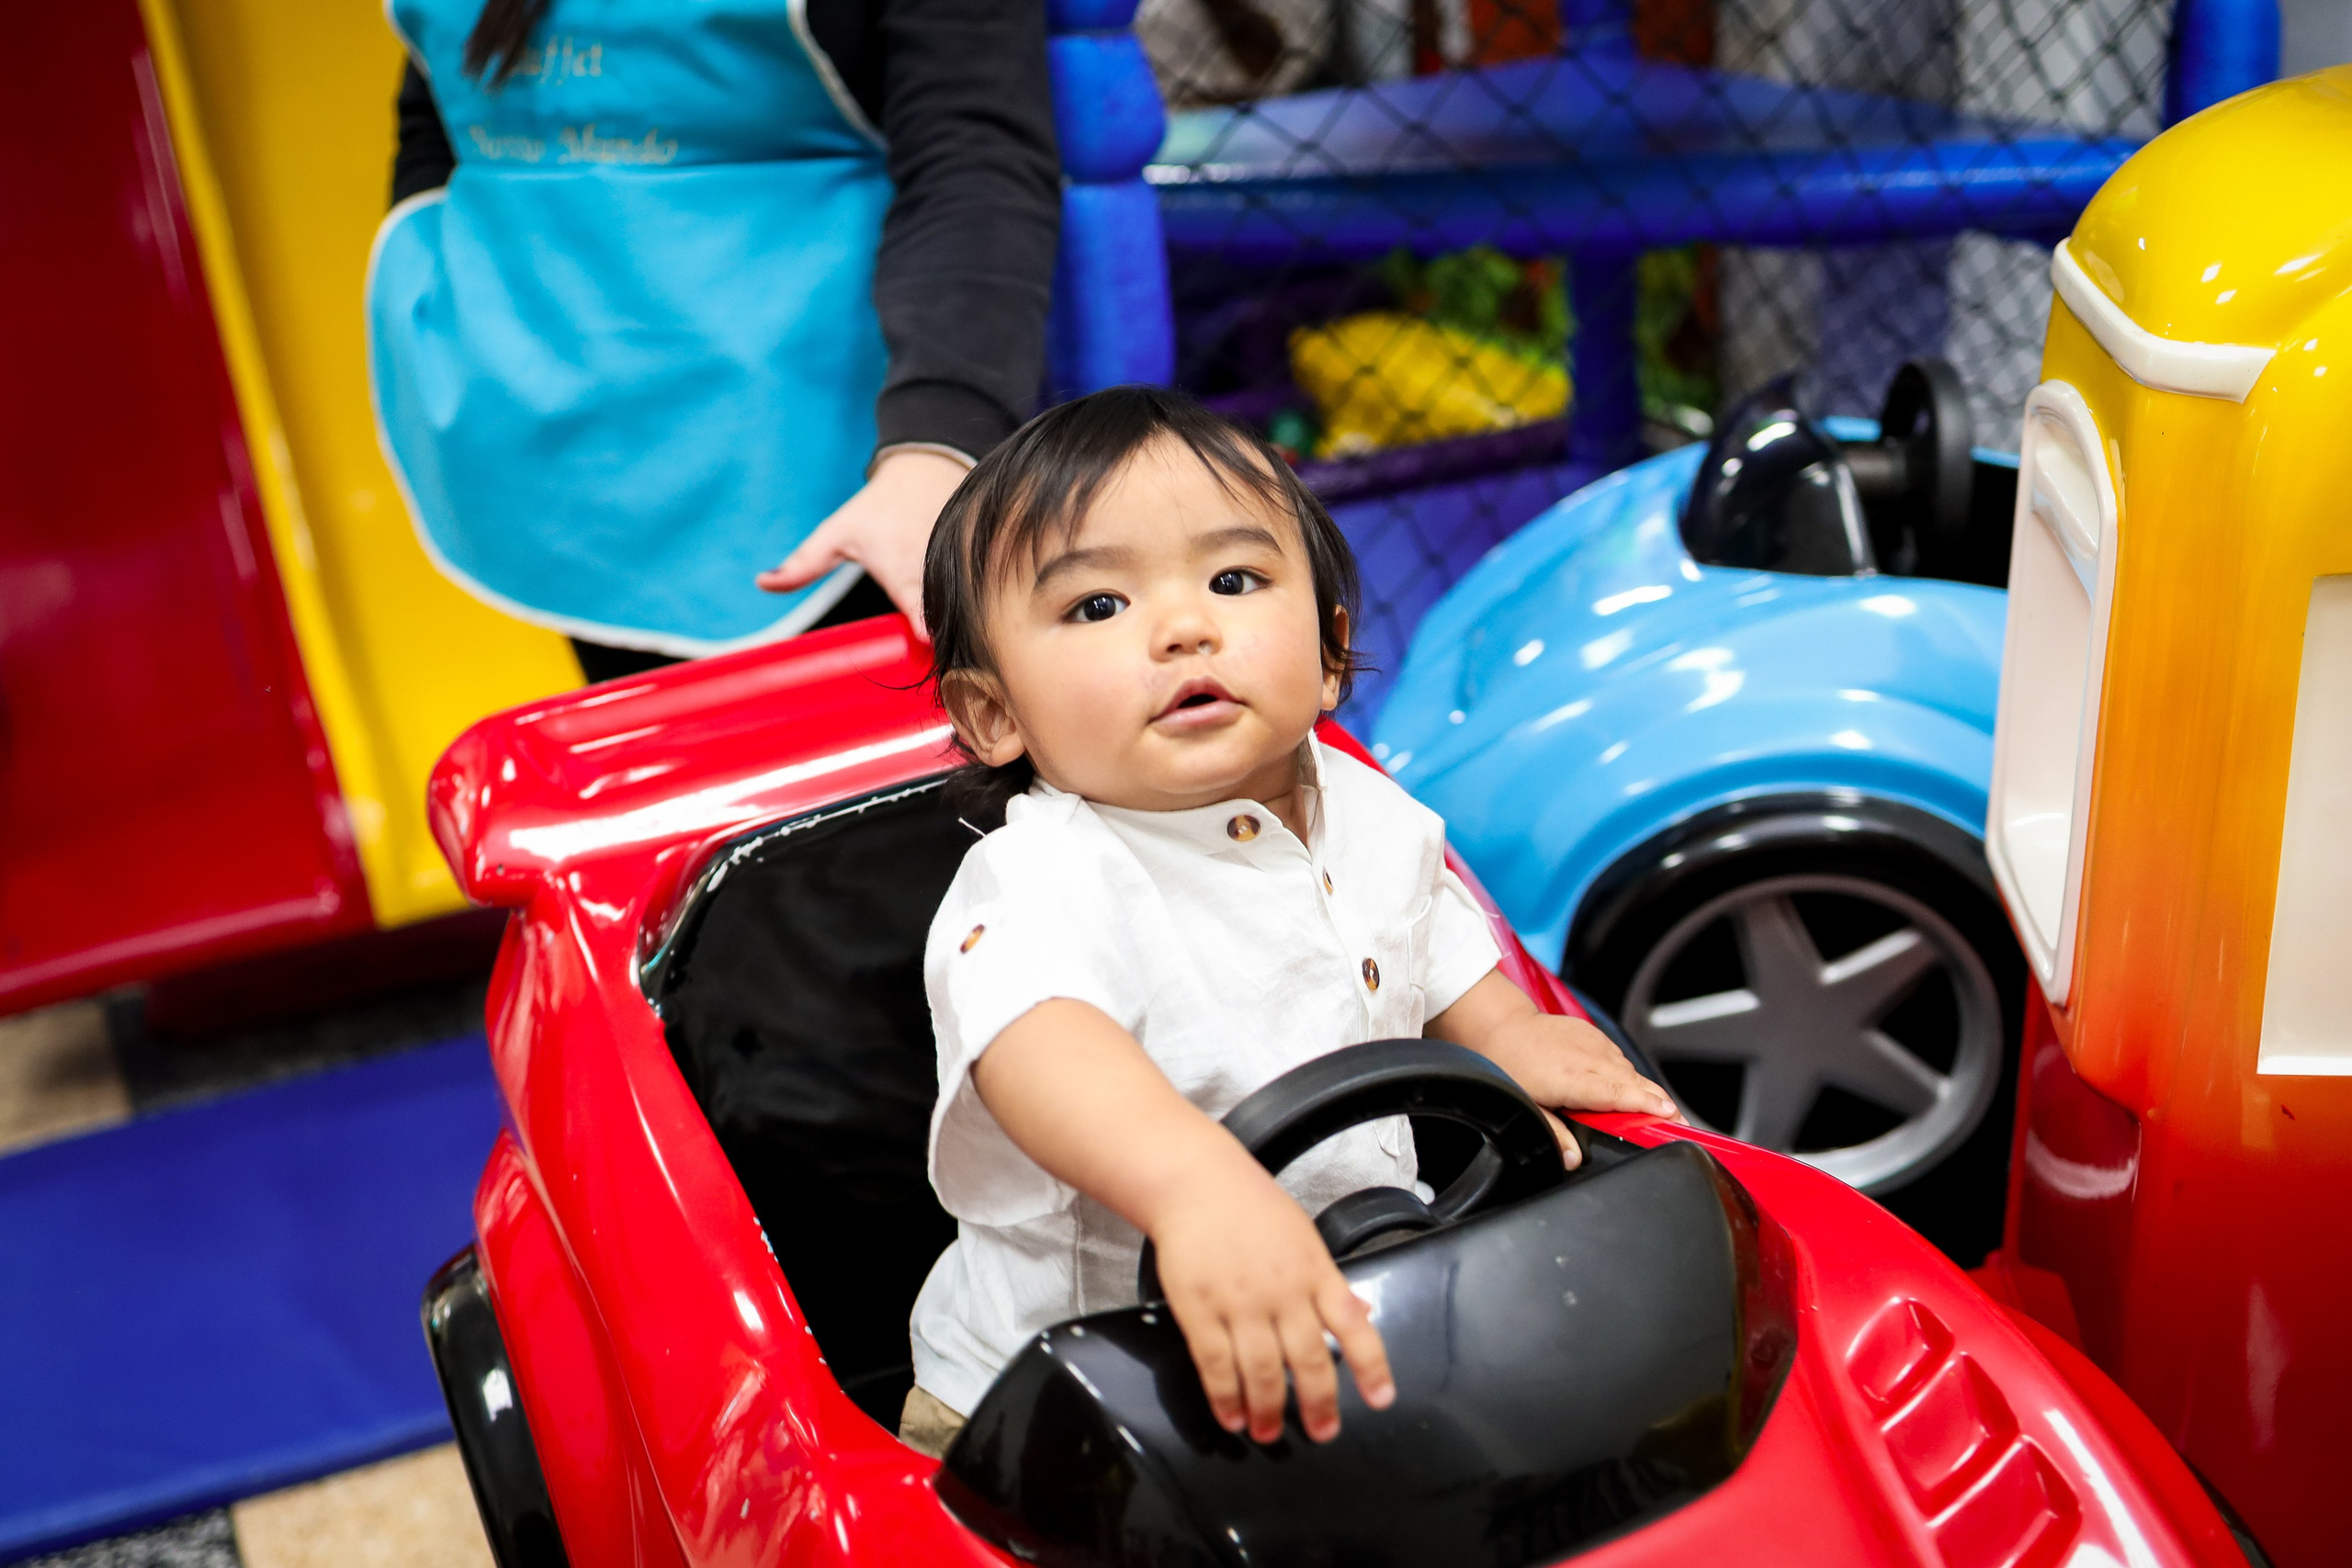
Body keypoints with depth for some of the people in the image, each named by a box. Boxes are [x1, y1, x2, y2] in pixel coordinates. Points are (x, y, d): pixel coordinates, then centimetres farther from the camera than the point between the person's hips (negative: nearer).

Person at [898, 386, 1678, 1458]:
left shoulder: (1370, 815, 1)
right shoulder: (1044, 883, -24)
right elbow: (1034, 1038, -47)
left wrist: (1505, 1032, 5)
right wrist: (1197, 1181, -64)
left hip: (1355, 1327, 7)